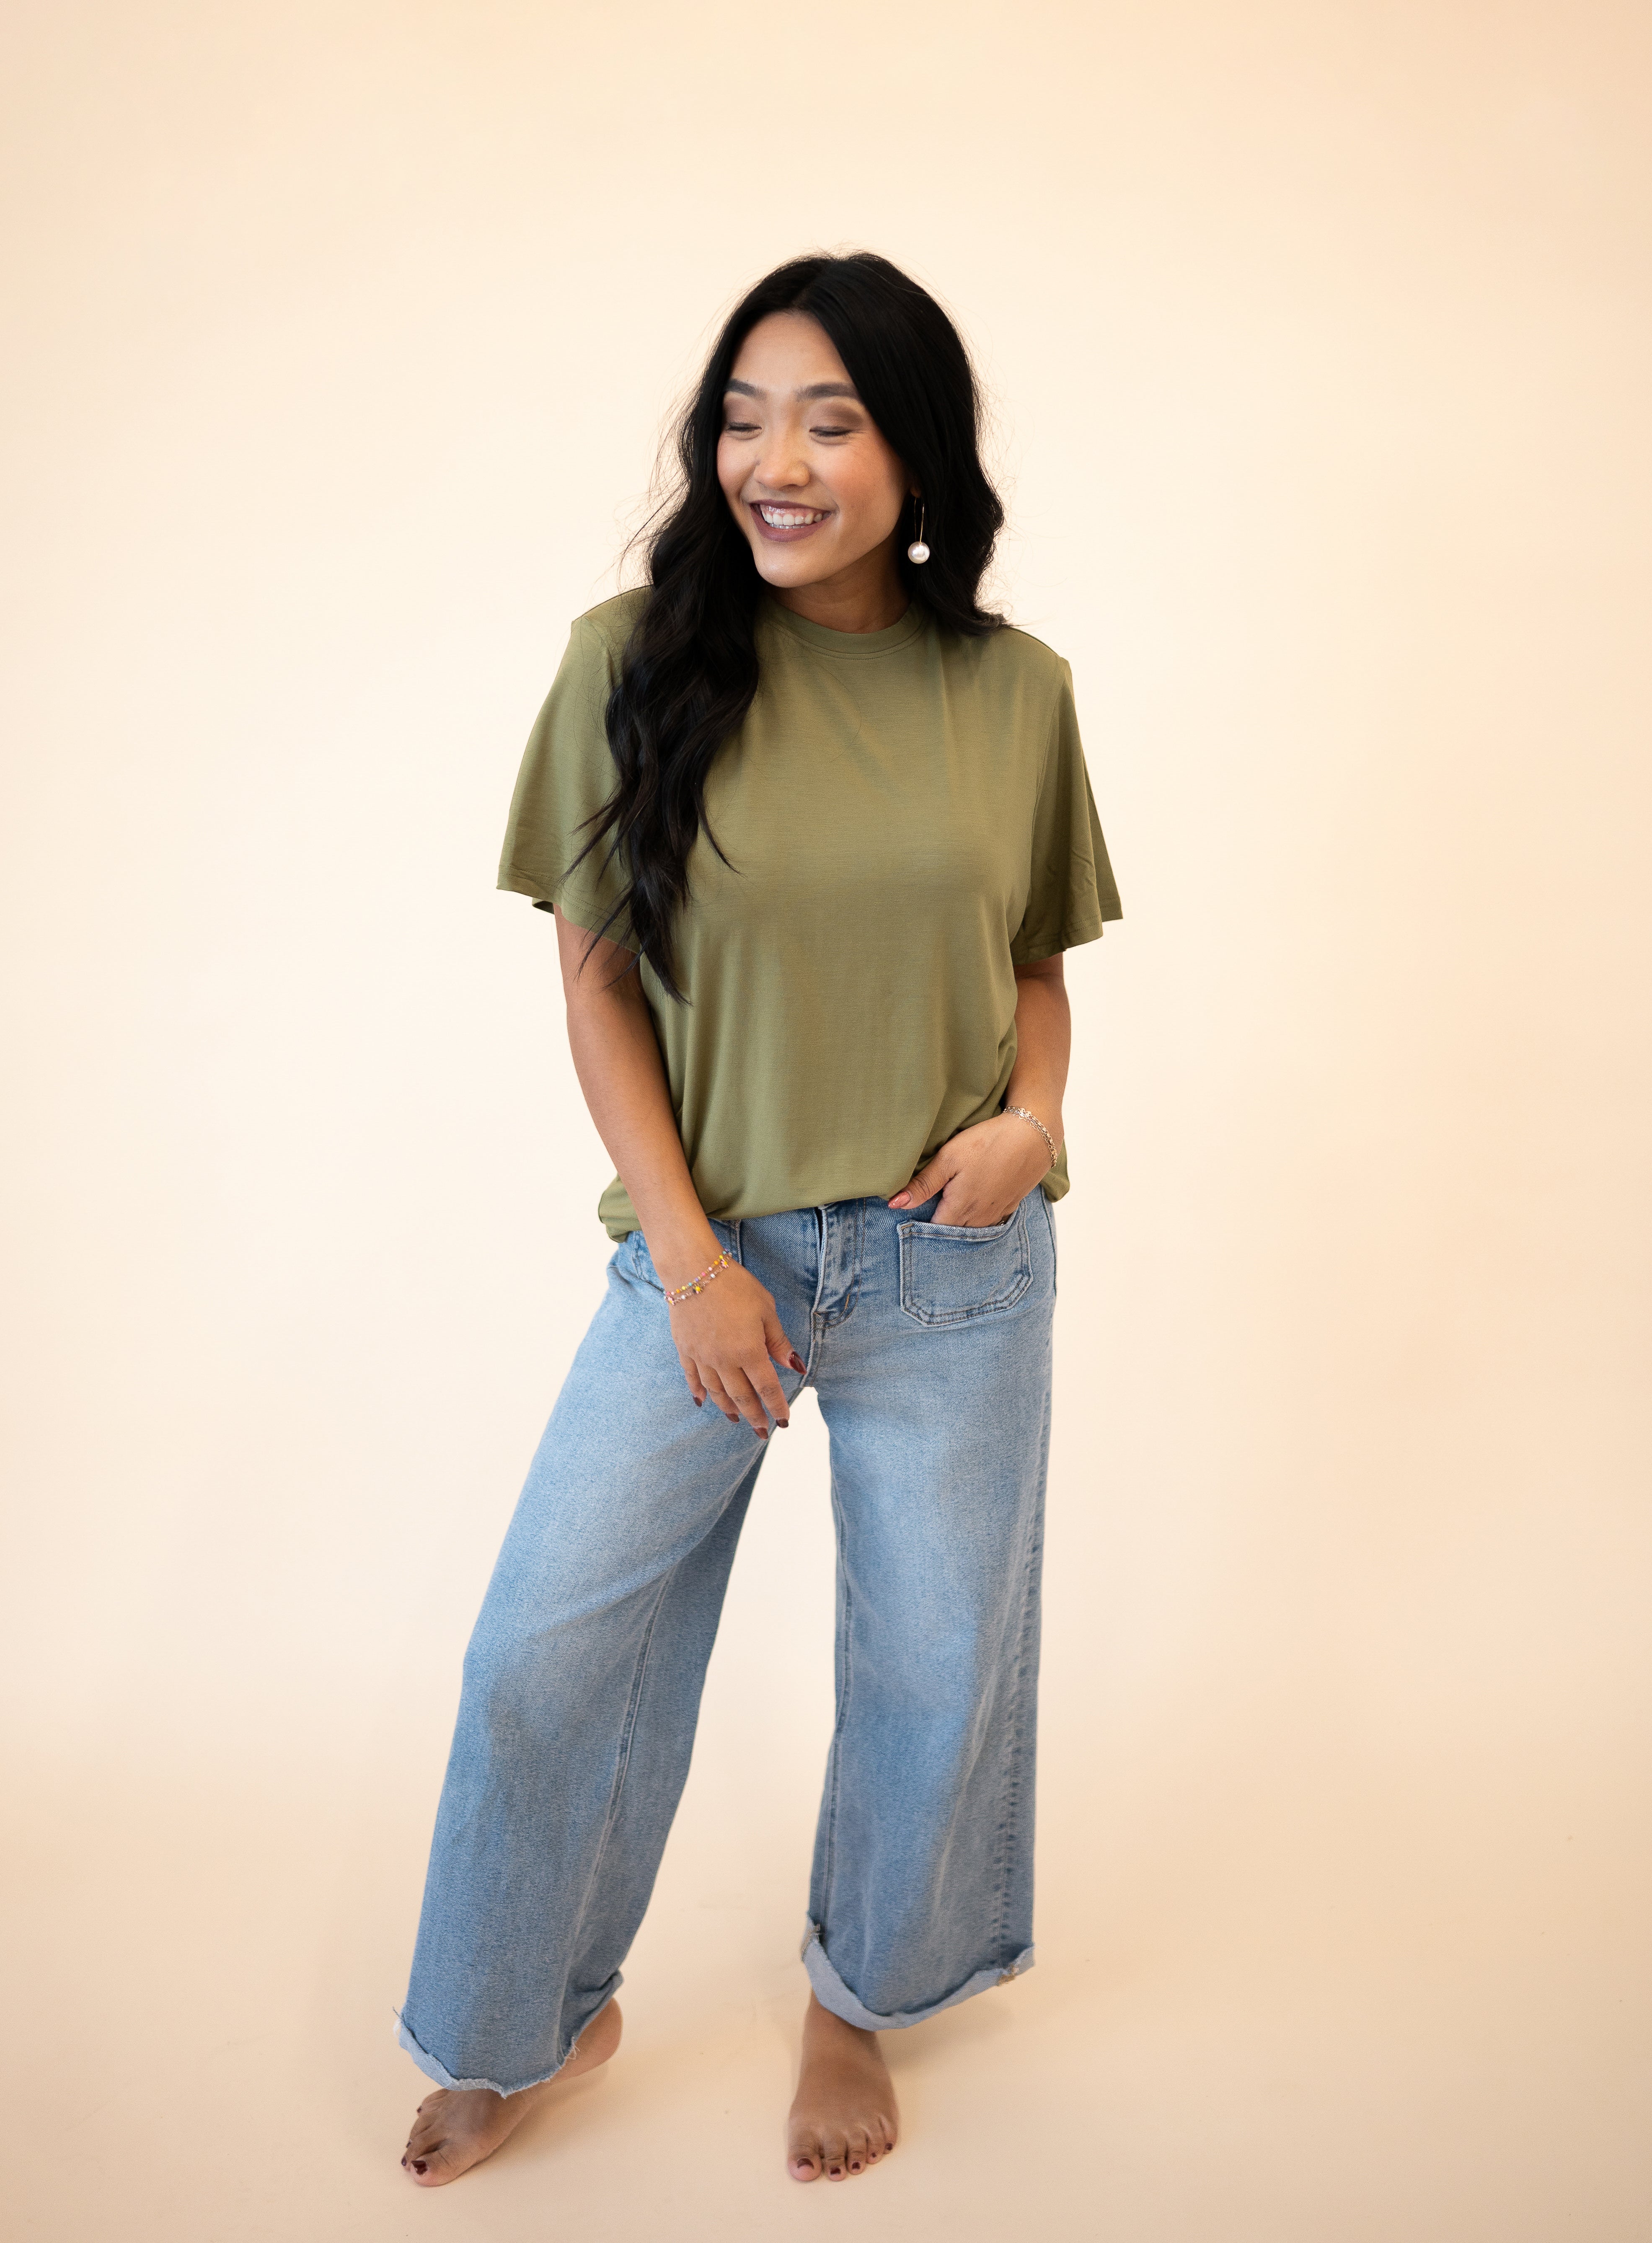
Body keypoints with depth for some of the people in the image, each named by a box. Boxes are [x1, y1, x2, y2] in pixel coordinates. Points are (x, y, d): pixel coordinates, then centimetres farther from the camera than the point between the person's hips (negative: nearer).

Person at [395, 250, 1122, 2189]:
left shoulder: (1015, 690, -2)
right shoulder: (635, 660, -7)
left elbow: (1036, 958, 9)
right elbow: (597, 978, -5)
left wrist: (1035, 1112, -12)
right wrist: (688, 1256, -11)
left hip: (955, 1266, 2)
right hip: (708, 1250, -1)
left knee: (935, 1668, 15)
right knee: (544, 1654, 6)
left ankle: (857, 1999, 45)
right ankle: (528, 2023, 37)